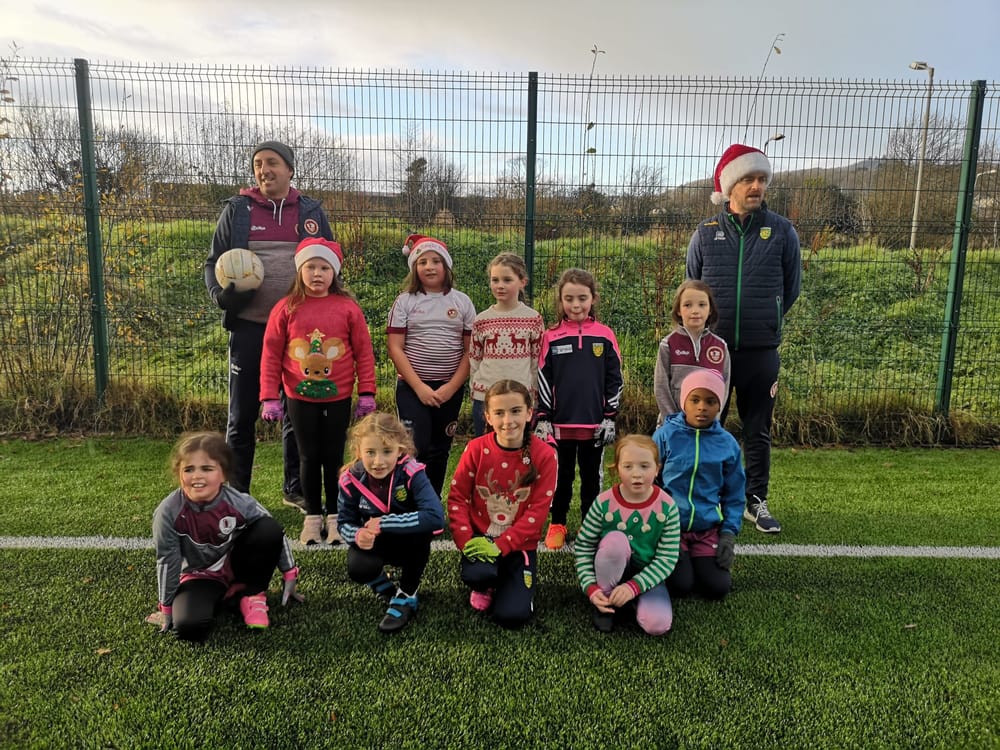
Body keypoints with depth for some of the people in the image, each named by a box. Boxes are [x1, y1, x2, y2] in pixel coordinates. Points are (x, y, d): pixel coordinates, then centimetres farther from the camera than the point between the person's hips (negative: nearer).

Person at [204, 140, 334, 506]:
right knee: (242, 414, 5)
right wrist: (221, 295, -13)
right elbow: (214, 263, 7)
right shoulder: (237, 209, 4)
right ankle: (236, 493, 18)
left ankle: (296, 490, 24)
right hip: (249, 327, -1)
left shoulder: (311, 211, 8)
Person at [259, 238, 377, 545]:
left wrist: (366, 393, -3)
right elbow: (271, 354, -2)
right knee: (309, 457, 10)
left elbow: (364, 352, -1)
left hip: (338, 397, 0)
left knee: (333, 457, 10)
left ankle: (335, 515, 24)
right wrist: (269, 398, -4)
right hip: (299, 397, 1)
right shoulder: (286, 309, -4)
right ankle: (313, 516, 24)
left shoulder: (348, 308, -5)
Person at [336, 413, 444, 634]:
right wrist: (357, 534, -32)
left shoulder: (412, 474, -28)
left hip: (408, 543, -1)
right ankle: (380, 583, 11)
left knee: (420, 529, -35)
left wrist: (385, 523, -38)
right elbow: (344, 522, -6)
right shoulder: (351, 480, -18)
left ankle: (406, 596, -9)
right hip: (374, 543, 1)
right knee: (358, 570, -30)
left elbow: (435, 517, -40)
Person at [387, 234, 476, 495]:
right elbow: (395, 348, -5)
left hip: (450, 389, 2)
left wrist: (451, 387, -9)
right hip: (412, 387, -2)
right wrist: (420, 388, -12)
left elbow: (470, 350, 2)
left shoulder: (462, 302, 4)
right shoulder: (405, 302, 0)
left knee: (440, 450, 10)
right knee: (416, 449, -8)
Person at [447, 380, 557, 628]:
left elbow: (538, 510, -13)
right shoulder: (476, 449, -8)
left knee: (512, 616, -16)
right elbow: (457, 498, -5)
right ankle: (484, 587, 7)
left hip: (519, 544, 0)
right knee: (477, 574, -32)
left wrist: (500, 546, -20)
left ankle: (515, 583, 21)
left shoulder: (544, 455, -12)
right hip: (480, 538, 1)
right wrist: (466, 541, -19)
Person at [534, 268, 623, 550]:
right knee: (562, 476, 13)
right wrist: (543, 419, -3)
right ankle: (557, 524, 28)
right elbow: (543, 381, 0)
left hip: (595, 423, 0)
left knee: (591, 476, 13)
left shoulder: (605, 336, -1)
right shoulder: (551, 337, -1)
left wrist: (610, 418, -2)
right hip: (561, 422, 0)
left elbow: (614, 380, 2)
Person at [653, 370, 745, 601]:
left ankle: (696, 563, 23)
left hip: (708, 529, 3)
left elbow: (734, 495, 7)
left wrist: (729, 533, -3)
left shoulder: (728, 444, -1)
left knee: (717, 588, -9)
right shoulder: (665, 435, -8)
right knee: (680, 586, -15)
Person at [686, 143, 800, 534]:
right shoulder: (706, 234, 1)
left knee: (758, 431, 9)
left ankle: (756, 501, 23)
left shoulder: (782, 231, 0)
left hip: (761, 351, 0)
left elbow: (791, 287, 12)